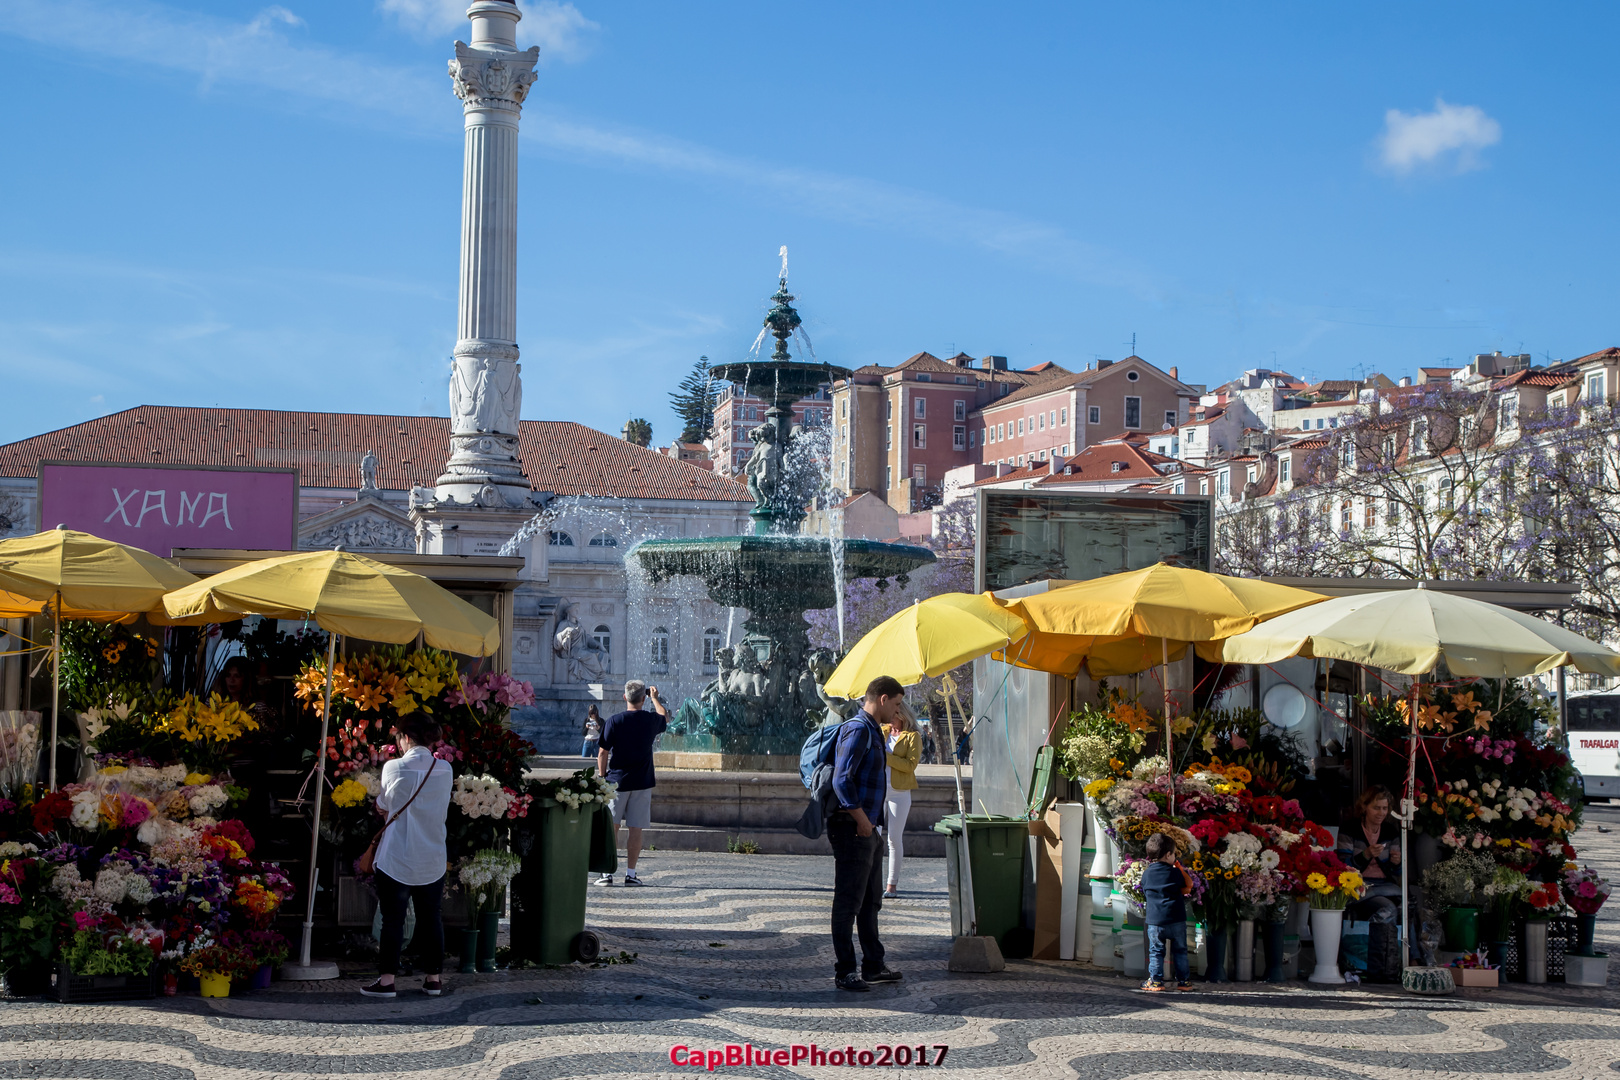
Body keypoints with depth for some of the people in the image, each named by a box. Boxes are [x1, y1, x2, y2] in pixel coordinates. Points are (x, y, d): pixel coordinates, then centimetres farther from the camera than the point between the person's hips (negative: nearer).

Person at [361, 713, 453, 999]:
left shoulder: (394, 767, -9)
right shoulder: (445, 770, 1)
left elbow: (383, 804, 5)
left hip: (396, 860, -3)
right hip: (433, 861, 3)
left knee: (392, 920, 2)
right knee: (430, 918, 11)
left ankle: (386, 979, 2)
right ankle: (434, 978, 15)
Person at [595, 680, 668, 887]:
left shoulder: (614, 721, -8)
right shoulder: (651, 720, -2)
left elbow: (602, 753, -6)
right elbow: (665, 717, 24)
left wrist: (602, 777, 7)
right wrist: (655, 698, 37)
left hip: (616, 781, -1)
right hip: (642, 782, 1)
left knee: (611, 827, 6)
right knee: (636, 829, 4)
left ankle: (607, 872, 4)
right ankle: (630, 873, 5)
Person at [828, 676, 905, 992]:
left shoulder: (873, 731, 18)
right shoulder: (858, 729, -16)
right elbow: (842, 780, -24)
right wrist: (862, 820, -20)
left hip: (868, 830, 11)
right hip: (853, 830, -11)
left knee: (870, 901, 16)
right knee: (848, 903, -5)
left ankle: (873, 966, 25)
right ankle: (844, 972, 0)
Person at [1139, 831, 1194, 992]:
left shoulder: (1146, 874, 2)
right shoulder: (1175, 873, -3)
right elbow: (1189, 886, 9)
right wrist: (1180, 869, 18)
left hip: (1154, 920, 1)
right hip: (1176, 920, -1)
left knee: (1156, 951, 8)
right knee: (1180, 950, 11)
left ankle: (1156, 980, 4)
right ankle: (1184, 980, 15)